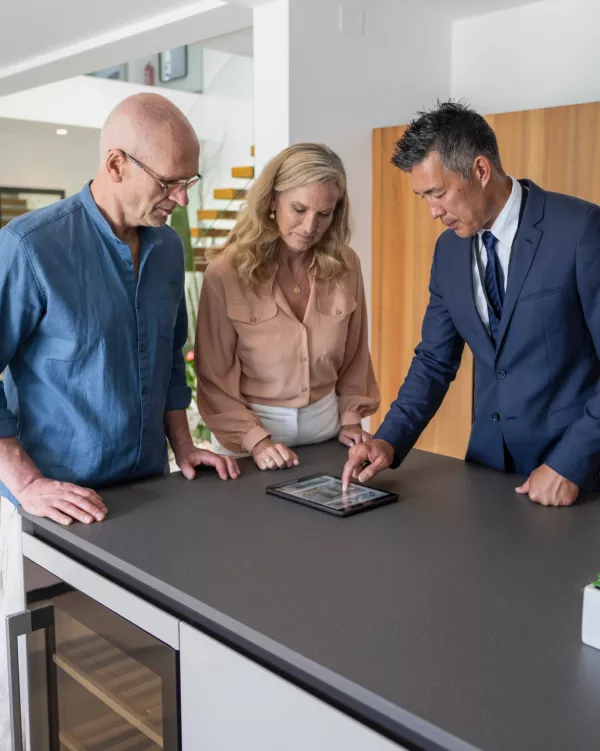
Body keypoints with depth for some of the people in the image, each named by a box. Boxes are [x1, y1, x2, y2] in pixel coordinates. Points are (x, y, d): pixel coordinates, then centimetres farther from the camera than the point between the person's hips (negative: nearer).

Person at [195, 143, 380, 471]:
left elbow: (354, 355, 7)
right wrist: (254, 439, -18)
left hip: (325, 420, 4)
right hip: (251, 426, -3)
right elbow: (215, 376, -11)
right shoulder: (226, 272, -16)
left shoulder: (345, 266, -5)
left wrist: (350, 417, 3)